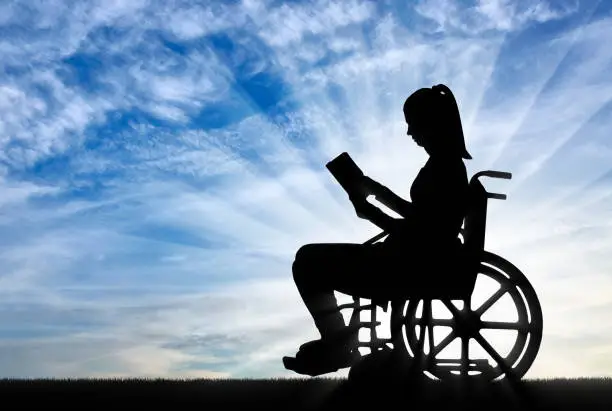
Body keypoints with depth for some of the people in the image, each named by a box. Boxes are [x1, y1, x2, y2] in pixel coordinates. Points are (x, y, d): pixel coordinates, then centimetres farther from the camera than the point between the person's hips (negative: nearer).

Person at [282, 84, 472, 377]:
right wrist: (378, 190, 16)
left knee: (308, 261, -6)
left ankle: (339, 345, 10)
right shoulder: (448, 163, 10)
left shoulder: (441, 167, -20)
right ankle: (339, 341, 29)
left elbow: (414, 233, -23)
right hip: (422, 261, 11)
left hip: (413, 268, -11)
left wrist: (368, 211, -14)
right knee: (318, 259, 22)